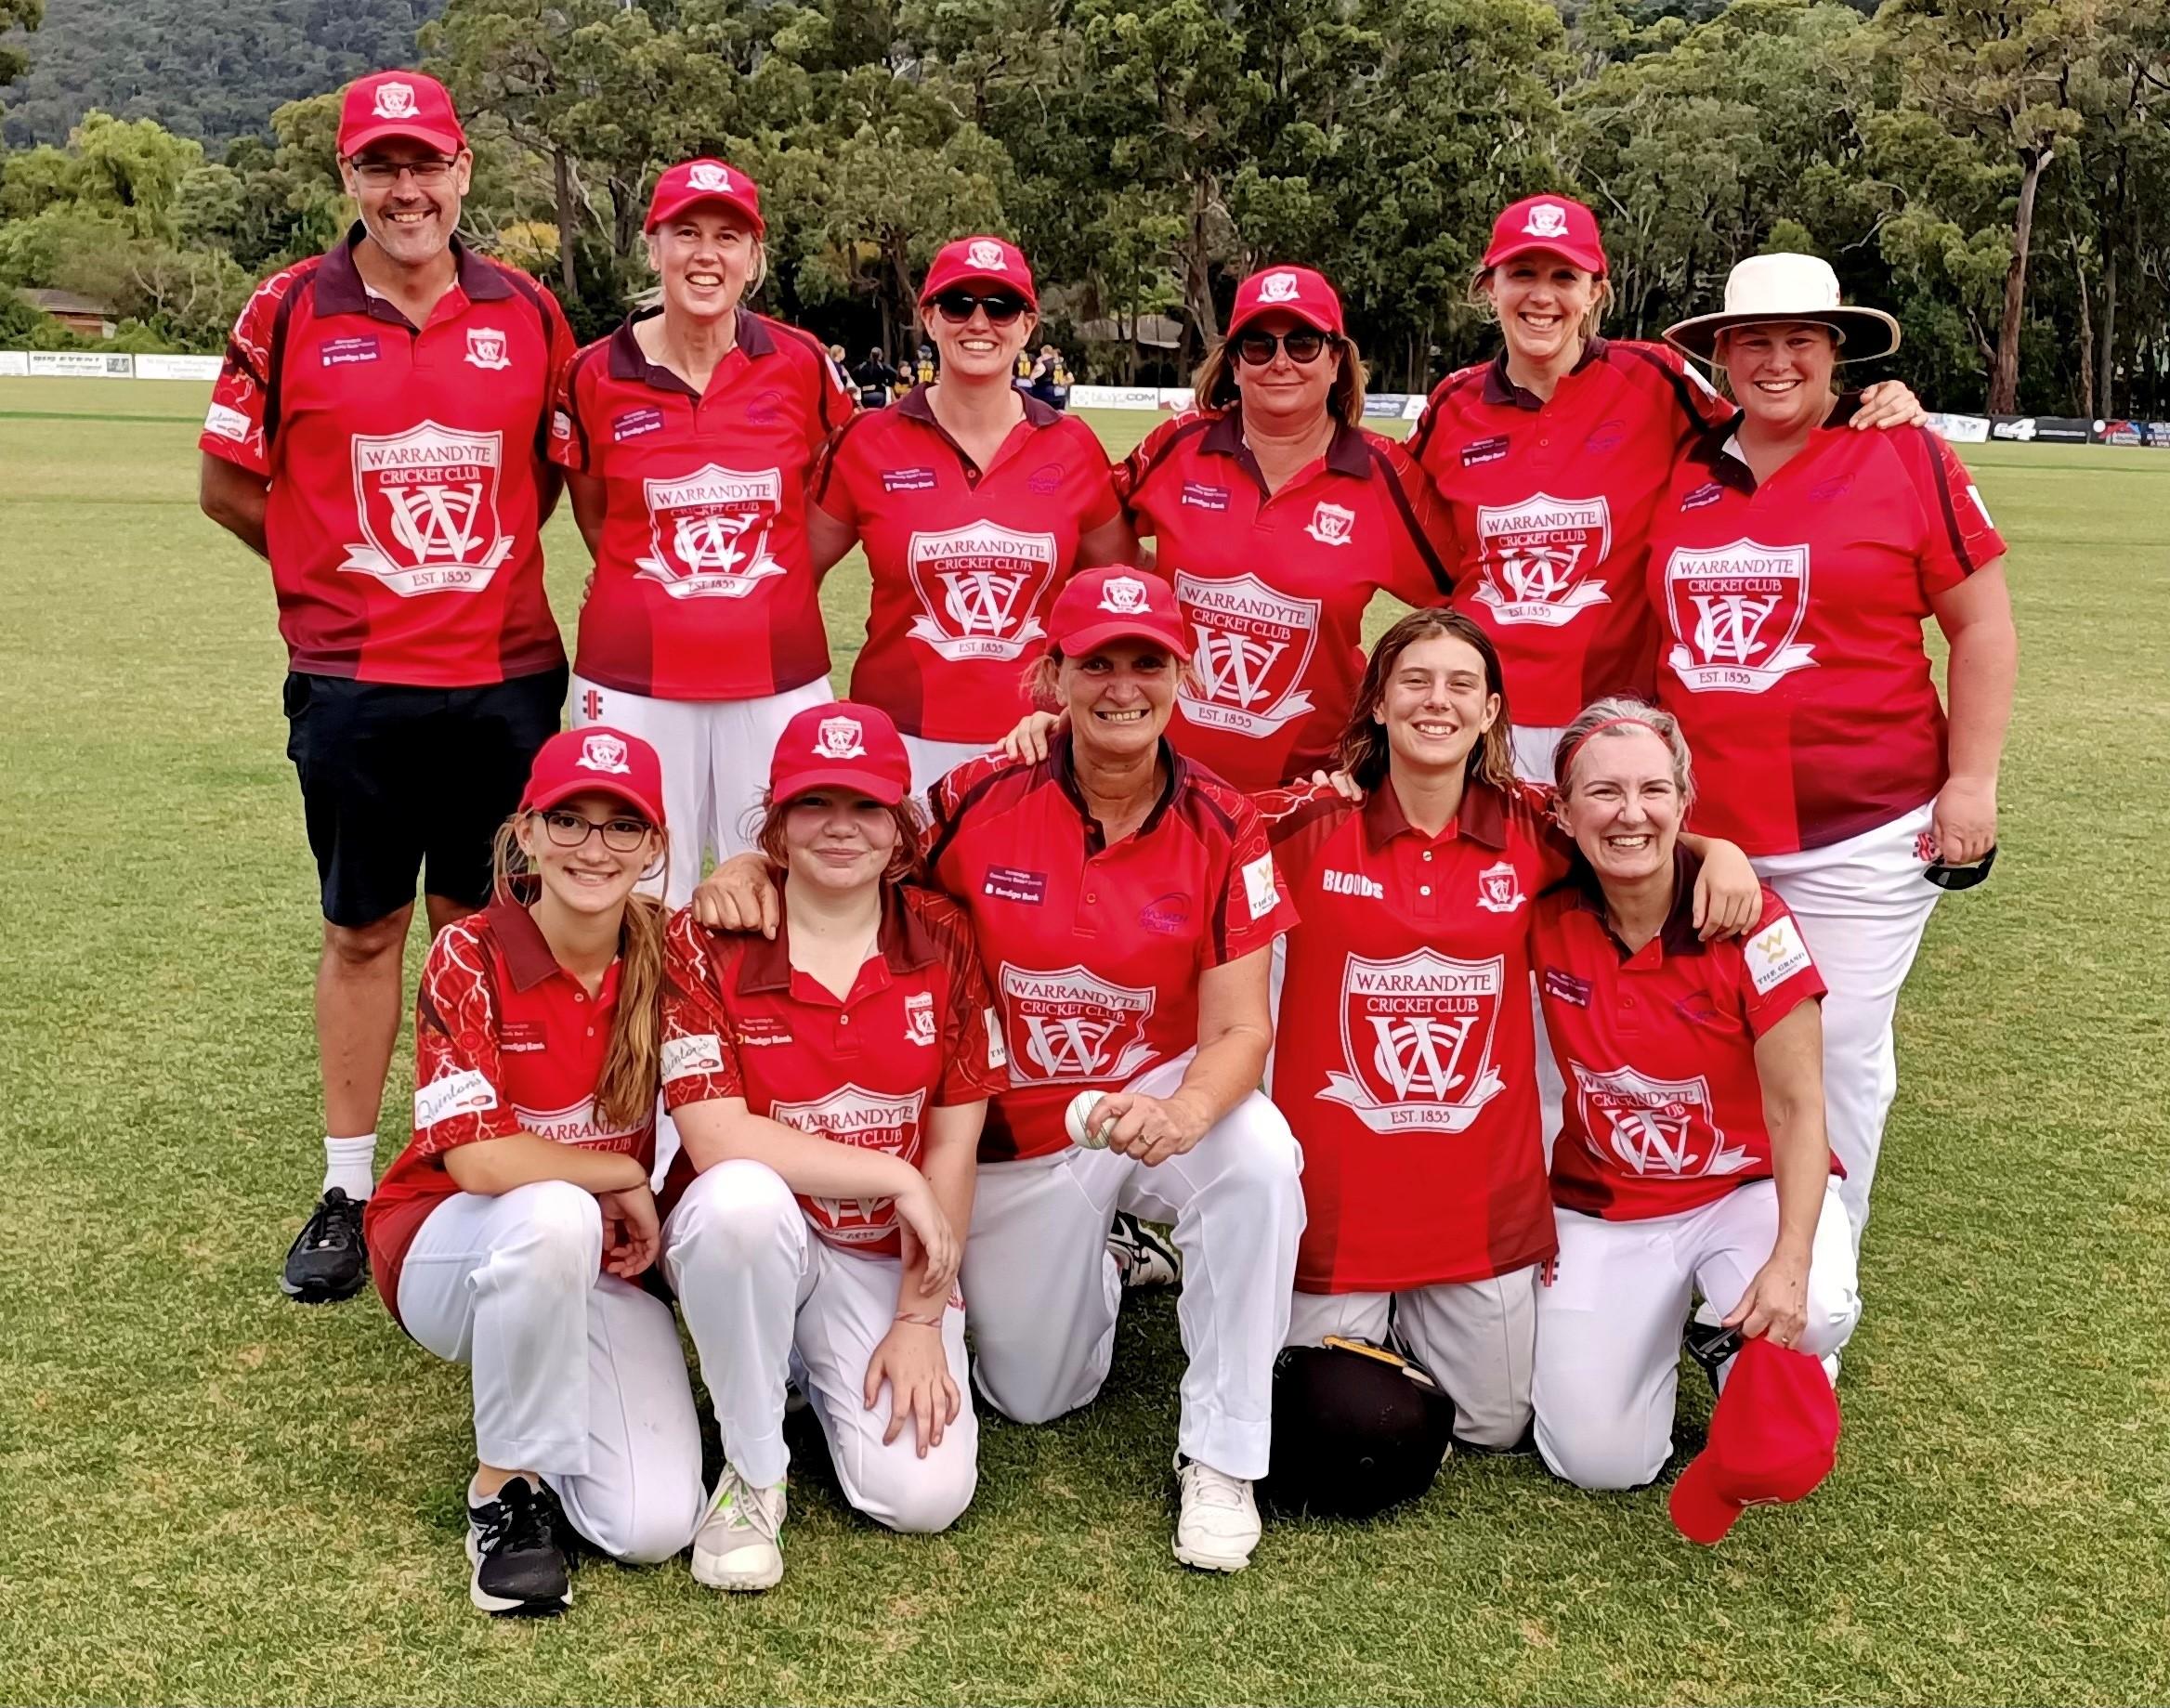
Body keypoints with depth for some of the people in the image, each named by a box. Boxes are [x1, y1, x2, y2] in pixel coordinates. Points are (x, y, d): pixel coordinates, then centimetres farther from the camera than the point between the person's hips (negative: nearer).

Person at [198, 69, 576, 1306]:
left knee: (480, 925, 10)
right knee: (364, 931, 8)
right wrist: (352, 567, 4)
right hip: (352, 682, -1)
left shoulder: (528, 312, 3)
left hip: (506, 672, 1)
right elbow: (229, 484, 5)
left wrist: (474, 564, 5)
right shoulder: (290, 312, -2)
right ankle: (349, 1189, 19)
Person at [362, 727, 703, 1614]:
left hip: (600, 1269, 3)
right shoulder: (469, 957, -18)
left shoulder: (667, 952, -7)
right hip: (450, 1255, -3)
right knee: (556, 1216, -40)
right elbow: (478, 1158, -26)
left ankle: (551, 1410, 16)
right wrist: (625, 1179, -15)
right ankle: (505, 1482, -15)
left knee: (653, 1527, -18)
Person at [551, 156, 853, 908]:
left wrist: (767, 586, 8)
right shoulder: (597, 375, -2)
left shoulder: (801, 364, -2)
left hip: (779, 677, 1)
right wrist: (657, 585, 8)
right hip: (635, 682, 0)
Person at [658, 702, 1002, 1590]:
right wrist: (893, 1176, -21)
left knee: (925, 1495, -18)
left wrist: (919, 1318, -8)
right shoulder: (708, 943, -11)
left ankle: (827, 1370, 17)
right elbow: (715, 1138, -20)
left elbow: (954, 1144, -4)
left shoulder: (944, 942, -5)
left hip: (890, 1258, 2)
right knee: (742, 1195, -38)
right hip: (749, 1240, -1)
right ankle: (752, 1471, -13)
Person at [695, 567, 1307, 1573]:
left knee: (1258, 1150, -36)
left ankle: (1221, 1455, -17)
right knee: (1033, 1398, 10)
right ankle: (1105, 1263, 46)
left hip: (1157, 1102, -1)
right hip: (1016, 1133, 1)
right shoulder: (983, 802, -13)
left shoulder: (1220, 830, -12)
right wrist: (748, 871, -24)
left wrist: (1186, 1112, -38)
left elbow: (1239, 1028, -16)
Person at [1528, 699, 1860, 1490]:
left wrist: (1790, 1261, -28)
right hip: (1601, 1208, 2)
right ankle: (1657, 1317, 21)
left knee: (1810, 1314, -35)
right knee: (1600, 1457, -11)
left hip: (1748, 1188, -1)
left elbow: (1797, 1107, -16)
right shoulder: (1545, 919, -11)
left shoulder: (1749, 924, -18)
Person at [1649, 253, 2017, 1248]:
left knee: (1834, 1051, 4)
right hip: (1701, 823, 4)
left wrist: (1971, 780, -6)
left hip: (1858, 828, -3)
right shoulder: (1680, 476, 9)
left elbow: (1982, 623, -1)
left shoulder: (1904, 458, -2)